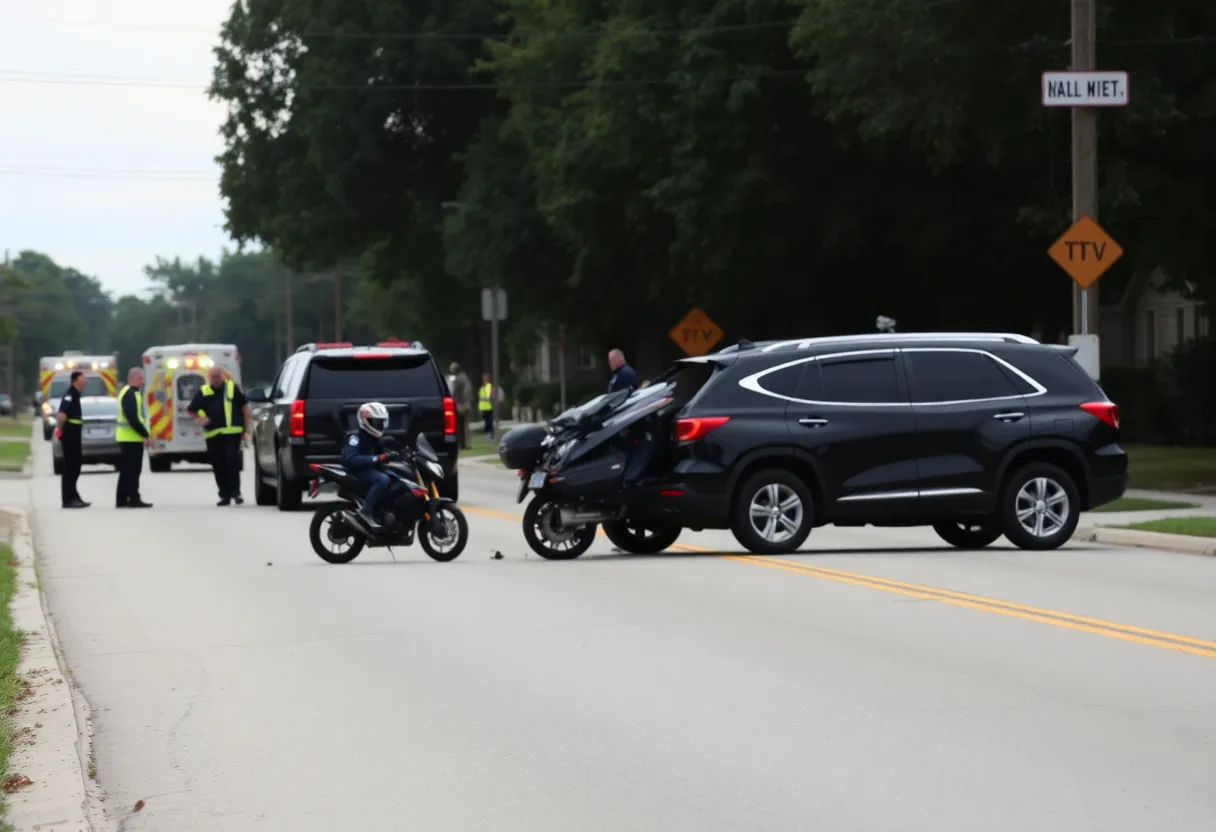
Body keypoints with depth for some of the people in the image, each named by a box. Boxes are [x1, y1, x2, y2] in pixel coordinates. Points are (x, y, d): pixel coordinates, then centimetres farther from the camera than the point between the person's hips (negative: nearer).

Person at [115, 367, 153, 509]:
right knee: (133, 470, -7)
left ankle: (121, 499, 17)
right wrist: (145, 434, -19)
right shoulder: (130, 395, -16)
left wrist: (143, 434, 16)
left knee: (126, 470, 14)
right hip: (132, 438, -10)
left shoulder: (126, 392, 18)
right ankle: (134, 499, -5)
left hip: (126, 438, 10)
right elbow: (133, 419, -23)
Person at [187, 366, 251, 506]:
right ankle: (225, 495, 11)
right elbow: (190, 409, 17)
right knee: (218, 466, 4)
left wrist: (246, 429, 4)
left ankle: (235, 492, -6)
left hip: (232, 432, -3)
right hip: (213, 435, 3)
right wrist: (200, 418, -3)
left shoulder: (232, 388, 6)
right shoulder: (203, 392, 9)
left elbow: (244, 407, 9)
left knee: (232, 460, -14)